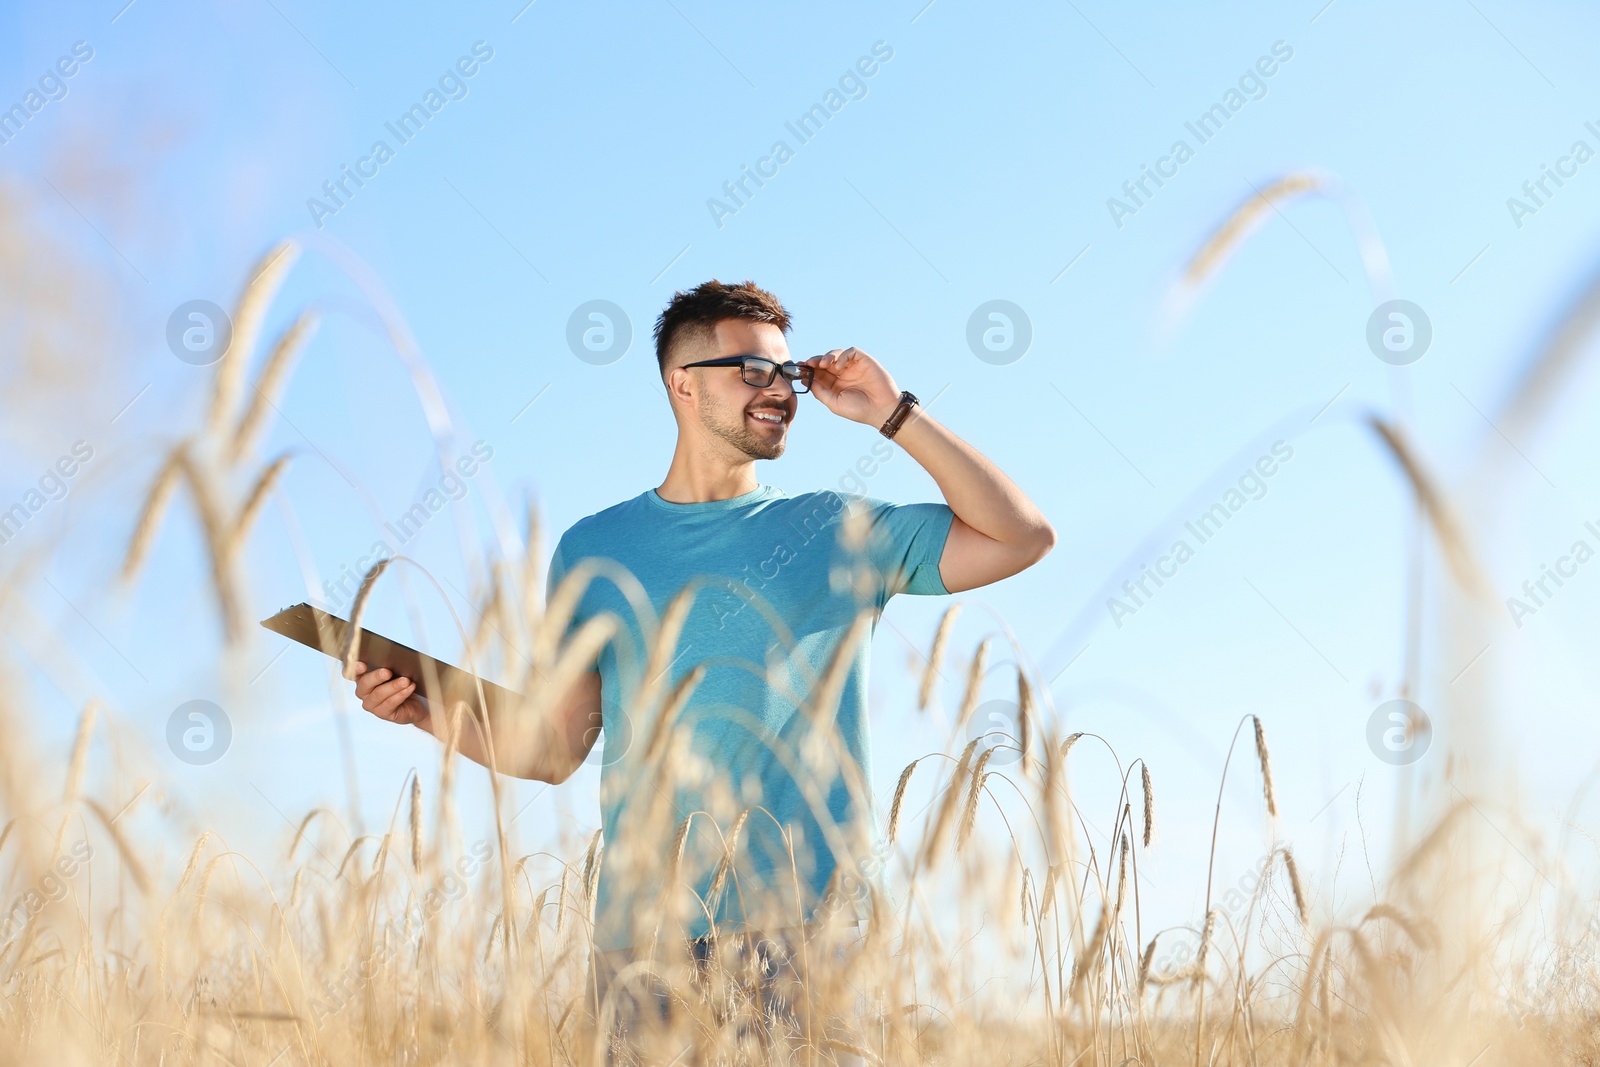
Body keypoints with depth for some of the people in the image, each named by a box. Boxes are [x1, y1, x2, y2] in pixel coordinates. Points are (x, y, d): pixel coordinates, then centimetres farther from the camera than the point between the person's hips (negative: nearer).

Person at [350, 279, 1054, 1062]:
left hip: (801, 920, -1)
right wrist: (428, 711, -3)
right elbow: (555, 750, 12)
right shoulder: (593, 549, 11)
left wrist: (894, 415, 0)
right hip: (640, 932, 1)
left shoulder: (837, 533, 7)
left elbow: (1023, 538, 0)